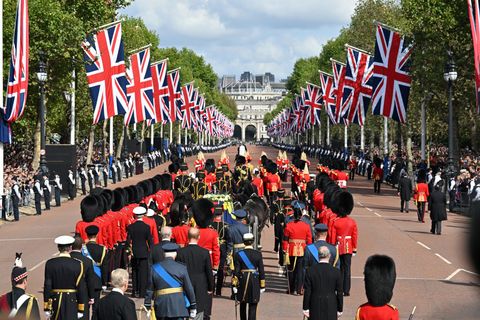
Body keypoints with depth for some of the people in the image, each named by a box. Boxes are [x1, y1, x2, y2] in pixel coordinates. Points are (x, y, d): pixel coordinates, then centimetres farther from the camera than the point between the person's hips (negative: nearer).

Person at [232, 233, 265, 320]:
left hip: (242, 281, 1)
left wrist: (234, 285, 0)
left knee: (243, 305, 18)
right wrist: (262, 286, 5)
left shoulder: (239, 254, -4)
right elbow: (261, 271, -2)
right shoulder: (258, 254, -4)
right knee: (253, 306, 0)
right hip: (255, 281, -1)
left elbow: (236, 271, -4)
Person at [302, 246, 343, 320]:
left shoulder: (310, 271, -6)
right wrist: (340, 310, 8)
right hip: (331, 308, 0)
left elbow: (307, 292, -4)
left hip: (315, 308, 1)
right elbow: (339, 293, -1)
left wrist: (306, 309, 3)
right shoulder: (336, 272, -6)